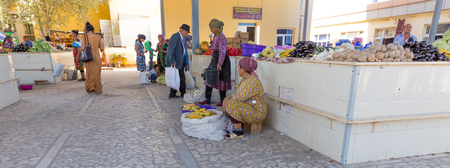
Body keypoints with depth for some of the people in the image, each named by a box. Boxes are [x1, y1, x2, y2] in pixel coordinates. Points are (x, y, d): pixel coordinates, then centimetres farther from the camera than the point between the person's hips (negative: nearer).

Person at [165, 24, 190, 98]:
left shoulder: (180, 38, 20)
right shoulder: (175, 36, -12)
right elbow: (171, 49, -21)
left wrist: (184, 63, 22)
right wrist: (172, 61, -28)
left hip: (179, 62, 10)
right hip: (175, 62, -10)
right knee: (181, 78, -1)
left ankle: (172, 94, 18)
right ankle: (183, 94, 12)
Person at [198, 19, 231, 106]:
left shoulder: (222, 37, -20)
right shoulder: (216, 35, 8)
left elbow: (222, 52, -30)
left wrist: (219, 64, -38)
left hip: (221, 60, -9)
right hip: (215, 59, 9)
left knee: (221, 80, 1)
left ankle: (223, 101, 16)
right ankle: (207, 99, 13)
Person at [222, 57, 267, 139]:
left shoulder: (253, 82, -23)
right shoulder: (246, 78, 8)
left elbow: (241, 97, -28)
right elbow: (239, 94, 12)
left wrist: (229, 100, -14)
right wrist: (228, 99, -3)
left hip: (256, 113, -10)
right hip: (248, 109, 10)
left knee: (232, 107, -25)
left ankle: (238, 132, -13)